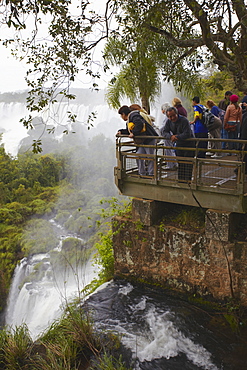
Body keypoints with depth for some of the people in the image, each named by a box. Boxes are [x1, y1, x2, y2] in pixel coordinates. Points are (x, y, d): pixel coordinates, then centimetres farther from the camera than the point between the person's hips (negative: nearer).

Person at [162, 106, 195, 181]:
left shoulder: (184, 120, -22)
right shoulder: (168, 122, -2)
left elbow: (187, 134, -29)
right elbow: (164, 132, -7)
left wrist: (177, 137, -26)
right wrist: (171, 136, -27)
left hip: (188, 145, -6)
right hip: (179, 145, 6)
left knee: (188, 164, -5)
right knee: (180, 163, 11)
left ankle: (187, 181, 0)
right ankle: (180, 180, 18)